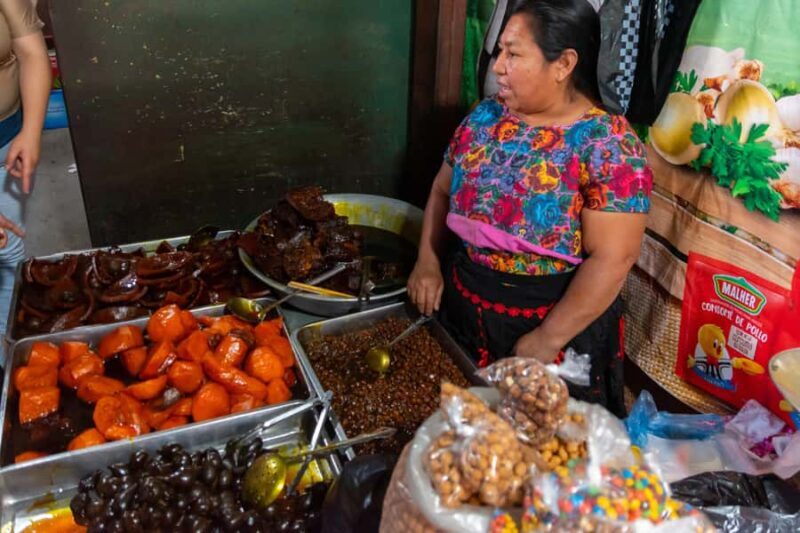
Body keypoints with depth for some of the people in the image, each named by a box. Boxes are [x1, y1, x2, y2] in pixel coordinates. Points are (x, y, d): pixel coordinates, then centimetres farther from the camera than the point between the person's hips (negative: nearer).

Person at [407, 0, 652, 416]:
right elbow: (442, 190, 11)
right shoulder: (486, 116, 0)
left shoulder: (608, 145, -18)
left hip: (556, 321, -4)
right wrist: (428, 261, -2)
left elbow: (611, 260, -21)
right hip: (462, 307, 5)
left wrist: (546, 341, -19)